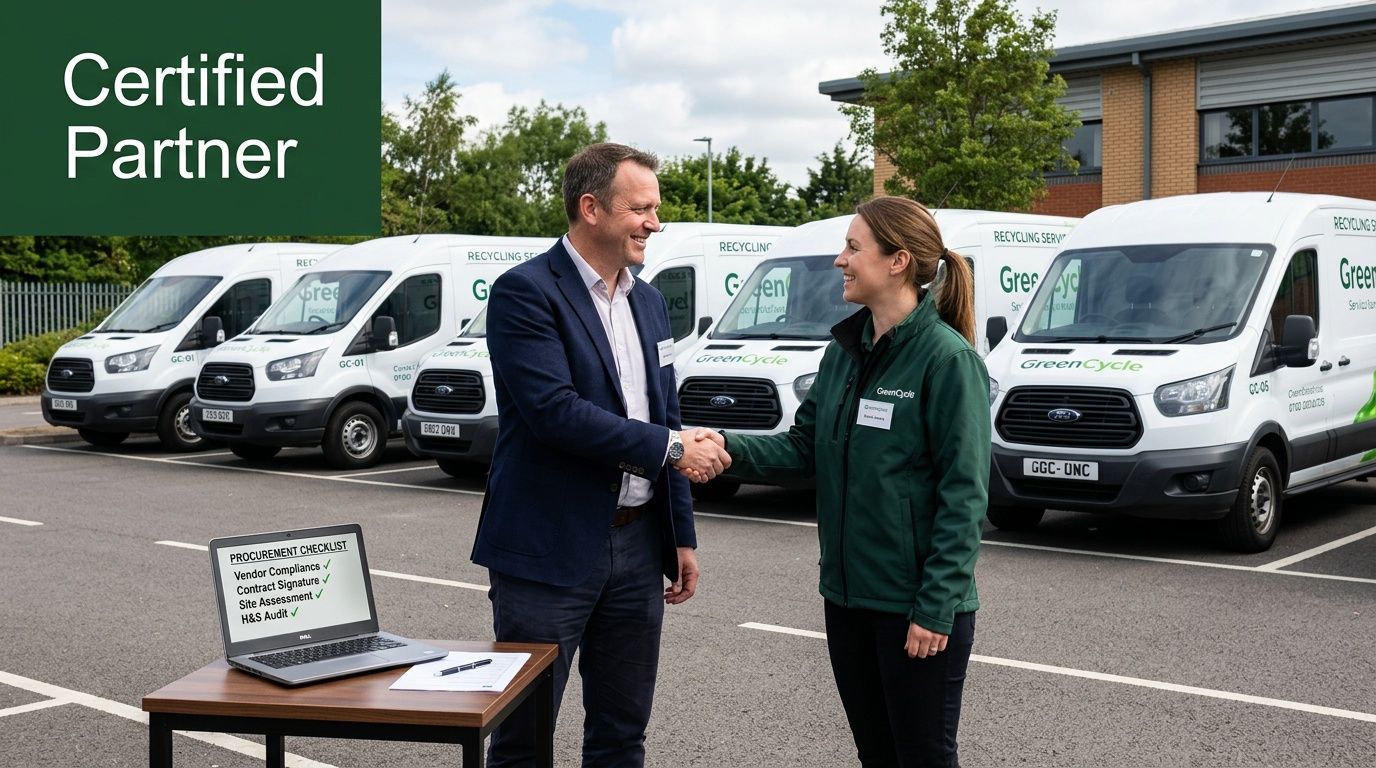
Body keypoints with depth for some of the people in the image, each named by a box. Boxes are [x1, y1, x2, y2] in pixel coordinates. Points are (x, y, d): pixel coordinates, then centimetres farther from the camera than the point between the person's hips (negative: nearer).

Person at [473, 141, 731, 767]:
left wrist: (681, 536, 15)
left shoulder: (650, 302, 12)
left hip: (637, 546, 7)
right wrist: (672, 449, -16)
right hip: (549, 550, -7)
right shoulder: (524, 292, -11)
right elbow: (555, 412, -21)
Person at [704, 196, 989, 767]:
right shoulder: (843, 350, 7)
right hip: (847, 593, 7)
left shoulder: (946, 358, -15)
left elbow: (963, 494, -16)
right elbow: (805, 446, 8)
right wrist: (733, 448, -10)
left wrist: (936, 607, -18)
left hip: (917, 605, -7)